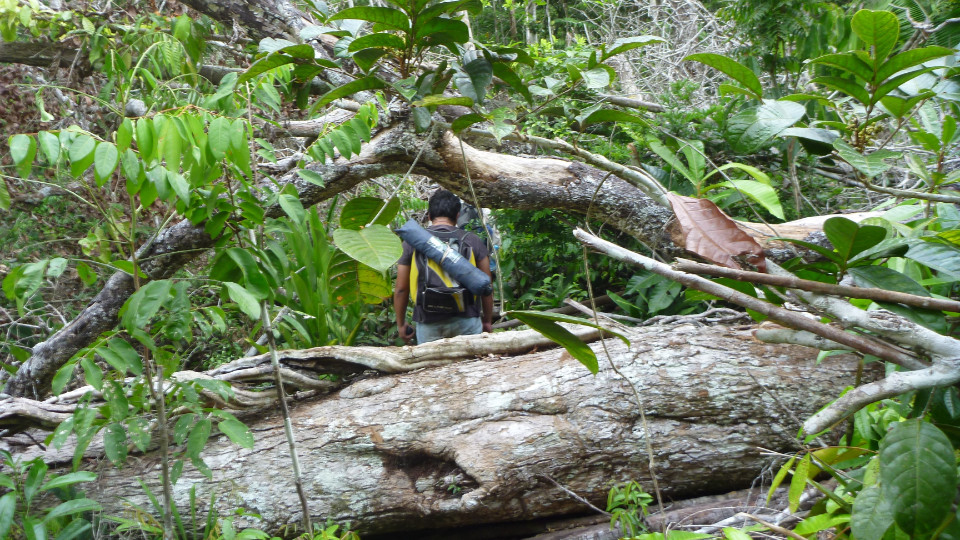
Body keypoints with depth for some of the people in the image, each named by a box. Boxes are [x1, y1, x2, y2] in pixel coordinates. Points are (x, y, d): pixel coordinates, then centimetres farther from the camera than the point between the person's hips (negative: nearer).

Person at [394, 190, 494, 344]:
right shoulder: (472, 241, 1)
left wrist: (401, 323, 15)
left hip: (428, 323, 0)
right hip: (465, 320, 0)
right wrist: (487, 321, 16)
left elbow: (401, 289, 3)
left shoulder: (412, 242, 1)